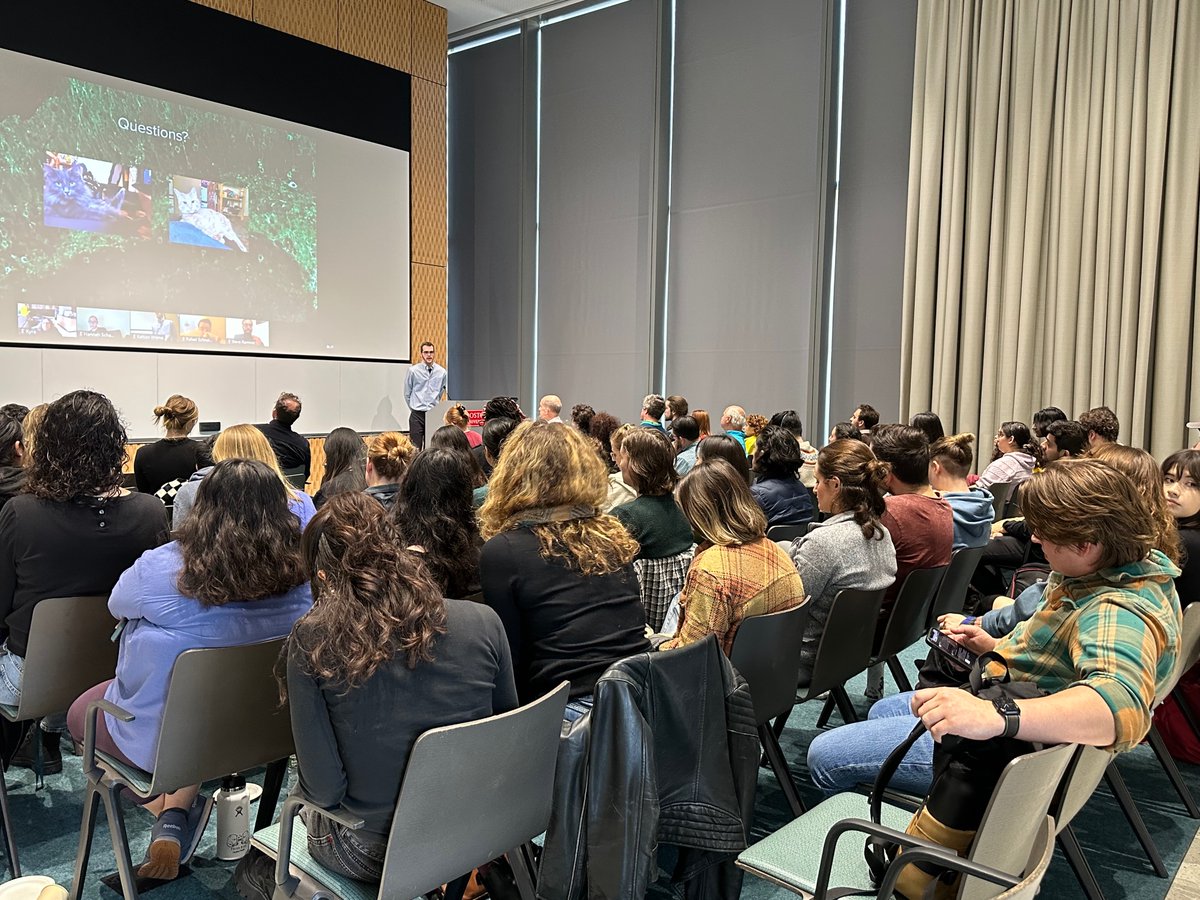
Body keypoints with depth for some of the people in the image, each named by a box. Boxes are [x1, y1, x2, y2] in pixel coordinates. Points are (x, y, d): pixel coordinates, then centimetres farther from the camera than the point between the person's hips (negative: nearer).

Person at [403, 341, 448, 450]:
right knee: (415, 447, -4)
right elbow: (407, 393, 6)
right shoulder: (413, 370, -4)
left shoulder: (441, 372, 2)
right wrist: (413, 408, 10)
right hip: (417, 415, -2)